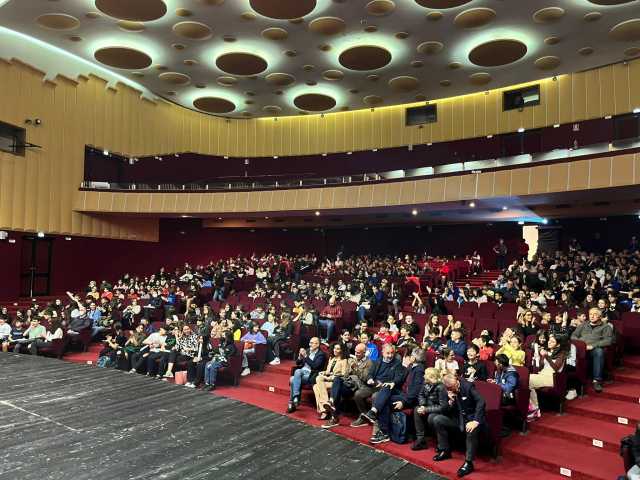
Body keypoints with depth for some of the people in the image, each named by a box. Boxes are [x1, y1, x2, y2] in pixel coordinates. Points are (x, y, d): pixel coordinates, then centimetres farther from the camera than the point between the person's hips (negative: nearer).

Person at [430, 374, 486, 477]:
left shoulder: (468, 386, -15)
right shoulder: (449, 391, -1)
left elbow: (481, 402, -24)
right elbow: (448, 412, 1)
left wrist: (476, 421, -33)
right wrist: (451, 401, -20)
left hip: (472, 418, -5)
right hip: (458, 419, 5)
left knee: (472, 429, -38)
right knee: (437, 420, -10)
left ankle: (468, 462, -25)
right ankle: (445, 451, 4)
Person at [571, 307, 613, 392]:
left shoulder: (606, 327, 17)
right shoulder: (583, 325, 29)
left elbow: (608, 341, 0)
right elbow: (573, 336, 22)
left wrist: (592, 345, -13)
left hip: (595, 348, -2)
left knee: (599, 351, -39)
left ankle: (597, 380, -35)